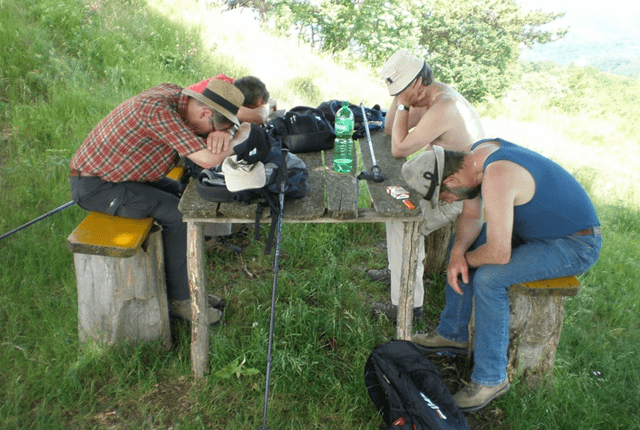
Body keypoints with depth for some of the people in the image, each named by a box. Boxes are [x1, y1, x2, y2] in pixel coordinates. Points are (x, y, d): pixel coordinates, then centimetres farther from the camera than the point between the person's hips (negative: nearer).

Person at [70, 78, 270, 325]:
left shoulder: (175, 93, -3)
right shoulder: (158, 110, -31)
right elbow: (207, 159, -34)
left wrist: (222, 133, -18)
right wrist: (244, 135, -19)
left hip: (106, 171, 9)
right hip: (92, 186, -9)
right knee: (177, 213, -15)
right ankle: (179, 300, -1)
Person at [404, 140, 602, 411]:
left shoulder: (496, 178, -34)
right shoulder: (475, 154, -5)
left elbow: (499, 254, -34)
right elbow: (471, 216, 4)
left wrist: (467, 259, -13)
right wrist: (458, 252, -14)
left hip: (575, 246, -10)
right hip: (540, 225, 10)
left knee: (488, 278, -25)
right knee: (461, 242, 9)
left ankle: (491, 379, -7)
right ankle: (453, 334, 22)